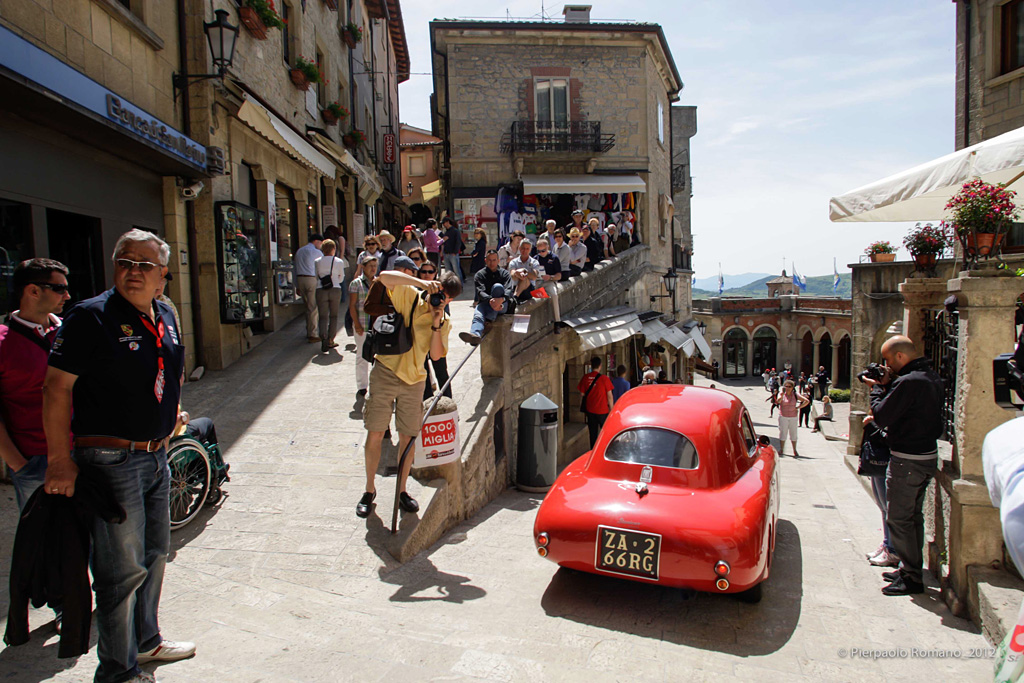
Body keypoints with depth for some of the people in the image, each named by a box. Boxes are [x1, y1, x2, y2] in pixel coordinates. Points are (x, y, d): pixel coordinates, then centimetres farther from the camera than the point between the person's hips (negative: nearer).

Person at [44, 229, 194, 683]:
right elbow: (56, 389, -16)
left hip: (156, 455, 8)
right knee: (124, 569, 1)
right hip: (112, 459, -8)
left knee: (154, 555, 20)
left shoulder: (165, 317, 9)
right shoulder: (91, 316, -14)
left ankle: (145, 641, 40)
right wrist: (60, 460, -17)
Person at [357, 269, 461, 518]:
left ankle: (401, 490, 23)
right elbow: (384, 276, -18)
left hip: (414, 380, 3)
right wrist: (422, 282, -25)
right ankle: (369, 489, 17)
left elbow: (436, 354, -3)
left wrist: (436, 324, -14)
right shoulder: (409, 296, -1)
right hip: (385, 373, -3)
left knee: (408, 436, 7)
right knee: (375, 433, 1)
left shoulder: (445, 322, 8)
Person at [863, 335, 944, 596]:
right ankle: (911, 569, 29)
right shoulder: (932, 377, 8)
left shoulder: (909, 382, -23)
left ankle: (911, 578, 7)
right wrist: (888, 385, 5)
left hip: (907, 461, -10)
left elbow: (882, 416, -21)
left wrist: (877, 388, -8)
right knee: (913, 516, 19)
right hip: (928, 455, 10)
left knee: (899, 519, 0)